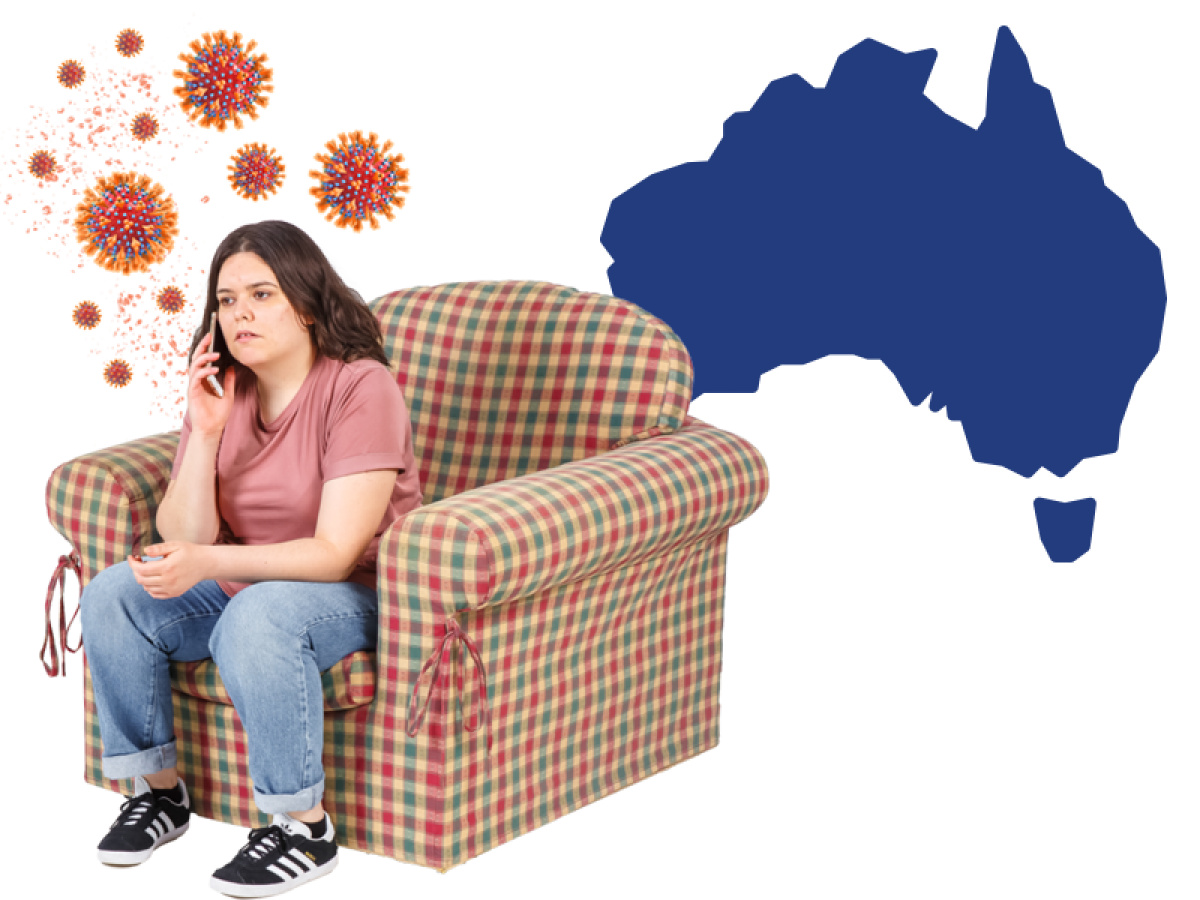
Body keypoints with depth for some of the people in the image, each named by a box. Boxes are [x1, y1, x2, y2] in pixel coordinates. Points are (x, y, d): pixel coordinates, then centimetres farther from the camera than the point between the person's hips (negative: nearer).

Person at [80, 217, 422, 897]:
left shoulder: (361, 388, -19)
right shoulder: (222, 394, 0)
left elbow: (336, 554, -25)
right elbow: (184, 540, -7)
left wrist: (205, 565, -36)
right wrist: (205, 431, -20)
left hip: (357, 596, -6)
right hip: (244, 583, 7)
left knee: (255, 616, -36)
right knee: (110, 596, -13)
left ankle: (306, 831, -22)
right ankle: (159, 791, 2)